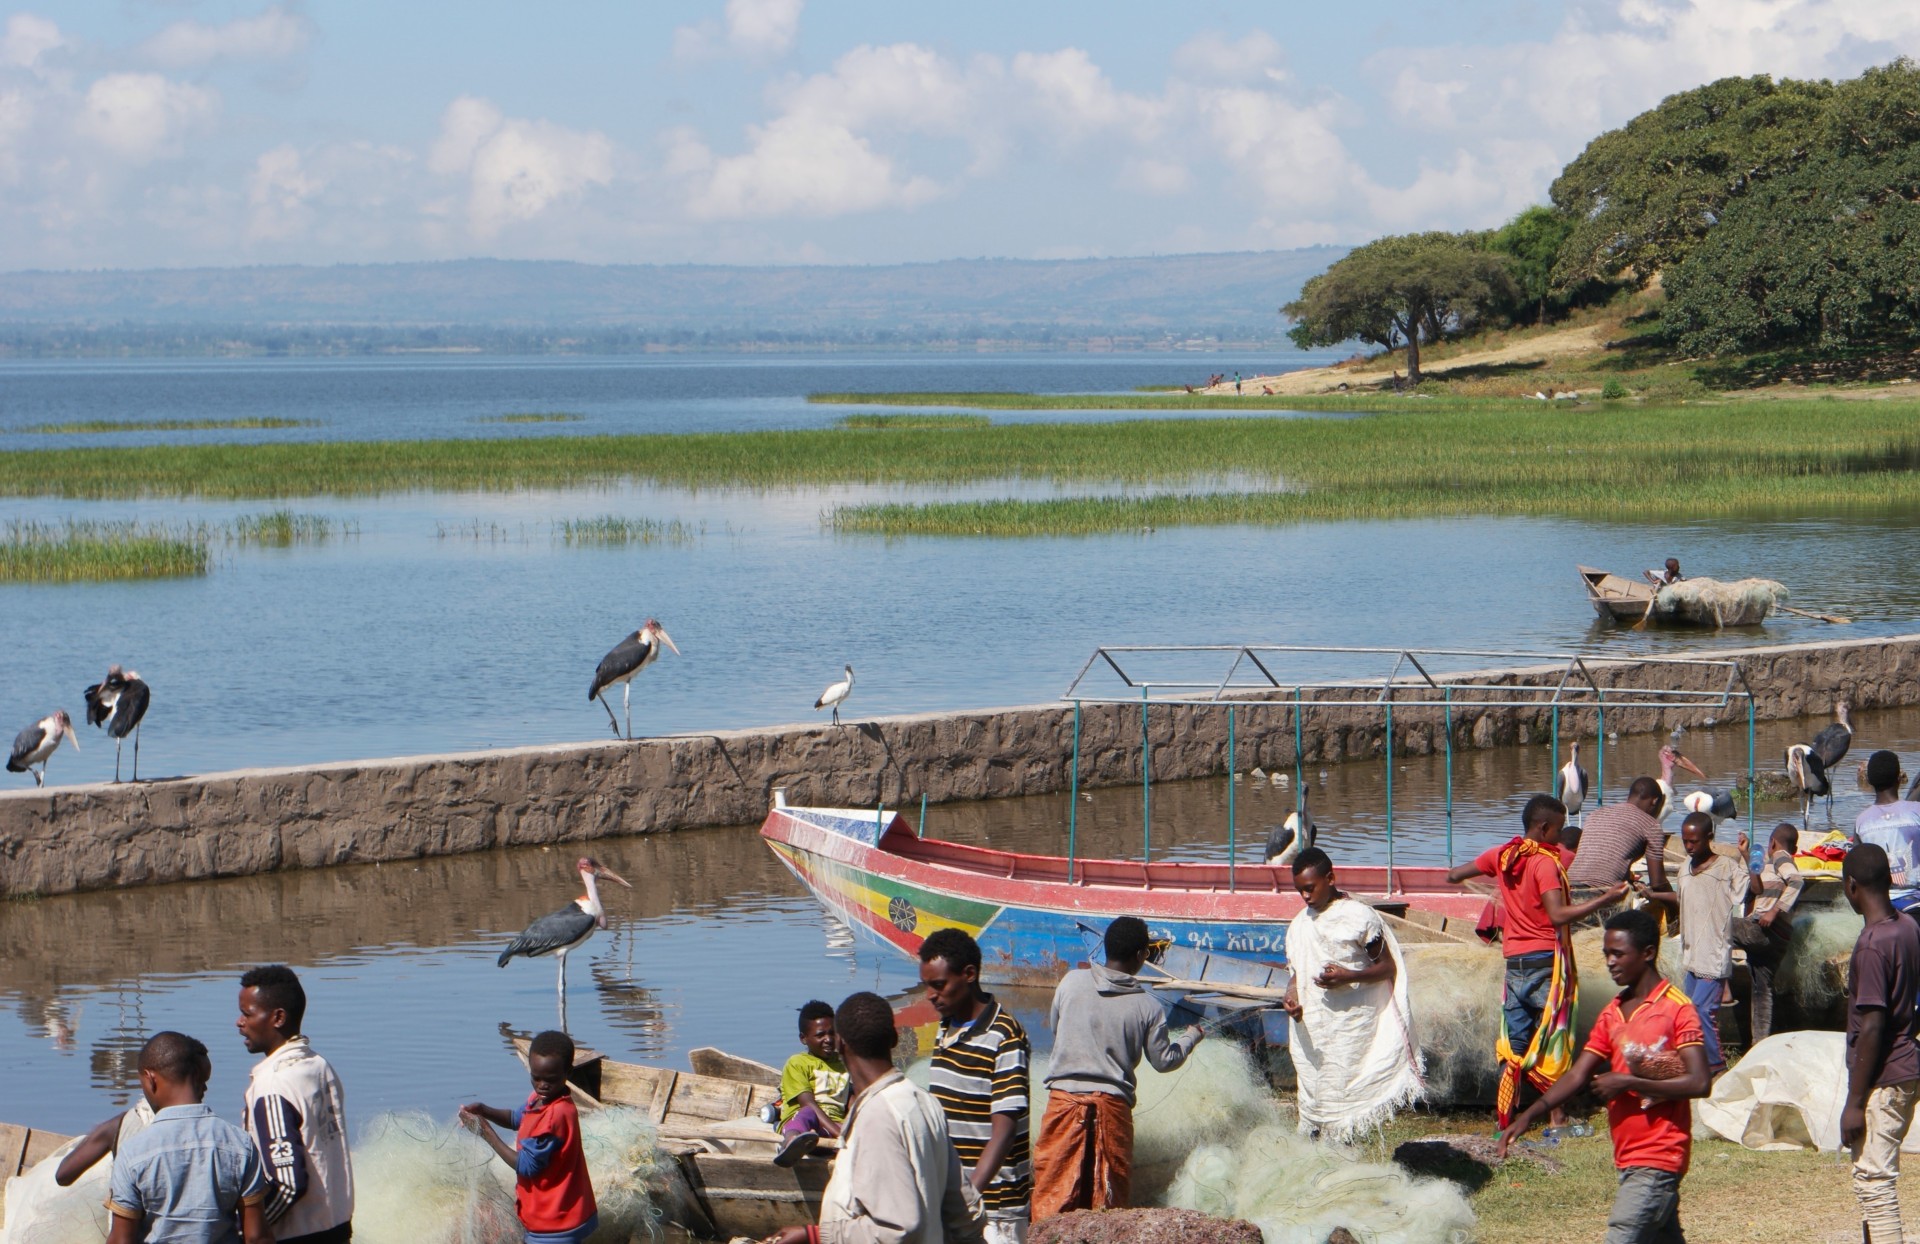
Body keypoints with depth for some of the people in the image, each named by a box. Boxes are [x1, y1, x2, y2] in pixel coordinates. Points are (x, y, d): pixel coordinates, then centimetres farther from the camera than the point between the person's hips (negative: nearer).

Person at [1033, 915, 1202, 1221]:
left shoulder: (1071, 982, -1)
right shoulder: (1147, 1007, -2)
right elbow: (1163, 1060, 10)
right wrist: (1191, 1037, 28)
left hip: (1065, 1099, 0)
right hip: (1113, 1105, 0)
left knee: (1054, 1187, 1)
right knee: (1109, 1197, 7)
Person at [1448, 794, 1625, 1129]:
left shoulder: (1502, 855, 6)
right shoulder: (1545, 862, -14)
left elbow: (1454, 875, 16)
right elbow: (1558, 914, -25)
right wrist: (1604, 900, -24)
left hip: (1514, 961, 6)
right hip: (1545, 960, -6)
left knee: (1514, 1043, 9)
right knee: (1553, 1040, 1)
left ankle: (1504, 1117, 7)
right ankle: (1558, 1118, 1)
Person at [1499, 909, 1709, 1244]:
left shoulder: (1677, 1009, -10)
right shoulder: (1612, 1014, 13)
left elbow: (1698, 1083, -18)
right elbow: (1579, 1075, 8)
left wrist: (1627, 1083, -18)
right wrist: (1528, 1116, -6)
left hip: (1657, 1158, -8)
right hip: (1628, 1159, 8)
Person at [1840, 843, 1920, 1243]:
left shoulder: (1871, 946, -21)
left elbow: (1872, 1028, -22)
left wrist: (1855, 1102, -18)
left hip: (1883, 1080, -9)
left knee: (1874, 1183, -7)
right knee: (1875, 1177, 19)